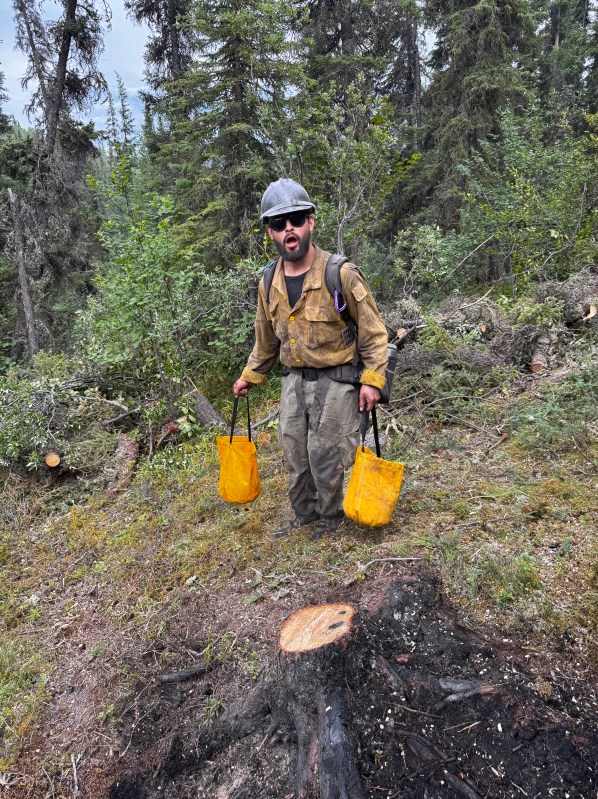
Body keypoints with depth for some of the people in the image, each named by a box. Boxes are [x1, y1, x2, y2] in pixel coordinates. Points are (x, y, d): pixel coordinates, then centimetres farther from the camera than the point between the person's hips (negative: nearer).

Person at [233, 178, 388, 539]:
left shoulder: (341, 275, -16)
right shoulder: (269, 283, 1)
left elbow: (373, 330, -10)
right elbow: (266, 338, 15)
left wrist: (372, 379, -16)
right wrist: (249, 377, 19)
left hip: (335, 380, -5)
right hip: (294, 380, 6)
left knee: (324, 455, 0)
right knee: (295, 454, 13)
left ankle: (331, 516, 26)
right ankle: (304, 515, 34)